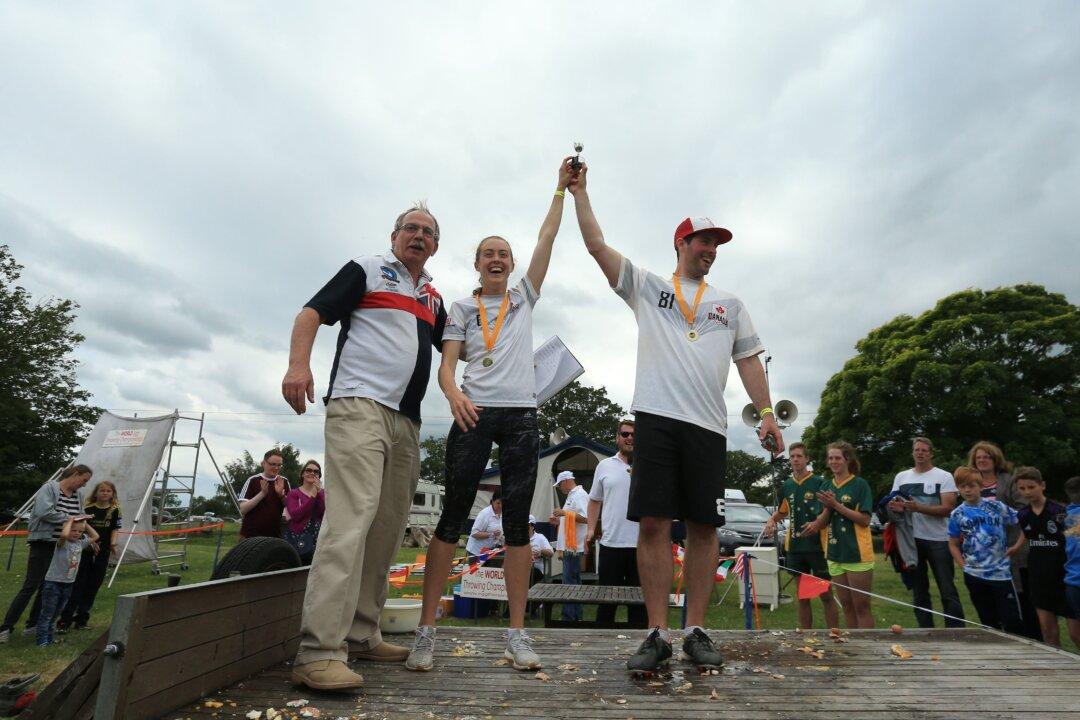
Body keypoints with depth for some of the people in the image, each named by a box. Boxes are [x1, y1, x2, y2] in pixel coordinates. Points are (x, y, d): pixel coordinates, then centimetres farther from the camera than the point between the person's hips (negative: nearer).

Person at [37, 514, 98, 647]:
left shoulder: (81, 543, 5)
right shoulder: (62, 543, -15)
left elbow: (95, 536, 16)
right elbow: (64, 534, -38)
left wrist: (85, 523, 7)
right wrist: (70, 520, -23)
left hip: (68, 583, 7)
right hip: (53, 582, -6)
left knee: (55, 613, 16)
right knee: (47, 613, 0)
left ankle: (49, 638, 25)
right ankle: (42, 640, 7)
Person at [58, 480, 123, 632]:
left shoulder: (115, 511, 1)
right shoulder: (88, 509, -1)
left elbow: (115, 530, 0)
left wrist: (113, 544, -15)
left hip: (102, 554, 1)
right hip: (85, 551, -1)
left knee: (93, 586, 7)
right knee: (77, 585, -3)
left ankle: (81, 618, 19)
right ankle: (64, 619, 4)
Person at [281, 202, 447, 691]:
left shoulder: (434, 298, 24)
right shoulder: (366, 269, 7)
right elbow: (313, 311, -3)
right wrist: (298, 363, -18)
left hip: (406, 421, 7)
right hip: (359, 405, -7)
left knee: (388, 528, 7)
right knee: (351, 517, -19)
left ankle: (360, 636, 18)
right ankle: (319, 652, -17)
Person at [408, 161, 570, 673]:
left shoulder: (524, 297, 18)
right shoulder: (462, 309, 13)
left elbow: (546, 240, 14)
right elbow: (446, 363, 3)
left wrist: (561, 189, 14)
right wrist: (454, 395, -18)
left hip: (522, 414, 2)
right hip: (474, 413, -1)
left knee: (517, 521, 1)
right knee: (453, 515, -3)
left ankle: (517, 633, 6)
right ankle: (426, 630, 3)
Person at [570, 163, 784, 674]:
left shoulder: (730, 304, 21)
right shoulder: (647, 286, 15)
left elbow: (749, 360, 16)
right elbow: (597, 245, 10)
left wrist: (766, 411, 4)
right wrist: (579, 191, 10)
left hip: (708, 424, 3)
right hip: (656, 417, -2)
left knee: (704, 526, 3)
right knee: (653, 523, -4)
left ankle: (696, 632, 14)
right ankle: (657, 634, 5)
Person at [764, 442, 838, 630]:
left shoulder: (820, 483, -5)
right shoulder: (786, 485, 9)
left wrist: (816, 523, -28)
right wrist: (771, 519, 2)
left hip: (817, 545, -5)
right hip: (794, 546, 5)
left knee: (826, 595, 2)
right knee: (802, 597, 12)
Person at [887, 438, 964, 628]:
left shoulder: (944, 476, -1)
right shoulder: (901, 477, 10)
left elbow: (948, 508, -12)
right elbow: (894, 505, 13)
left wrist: (918, 508, -24)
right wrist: (896, 507, -10)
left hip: (938, 540, -4)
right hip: (911, 540, 4)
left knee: (948, 591, 0)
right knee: (919, 591, 12)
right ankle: (926, 632, 22)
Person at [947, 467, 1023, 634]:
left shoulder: (997, 507, -4)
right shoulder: (956, 515, 1)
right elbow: (953, 544, 8)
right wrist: (964, 566, -1)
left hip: (1000, 572, -2)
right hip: (974, 575, 2)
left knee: (1011, 620, 1)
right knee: (988, 622, 13)